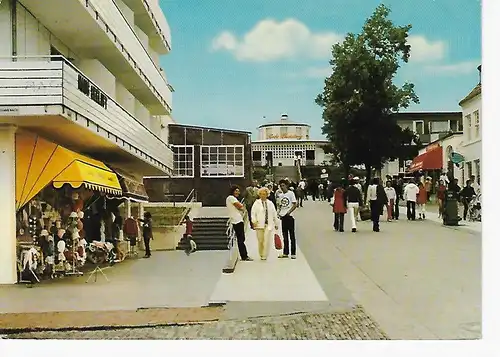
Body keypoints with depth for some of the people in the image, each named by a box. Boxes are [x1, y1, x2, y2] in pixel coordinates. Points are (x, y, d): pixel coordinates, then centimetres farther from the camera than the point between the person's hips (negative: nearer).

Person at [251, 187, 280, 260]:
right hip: (259, 225, -1)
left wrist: (276, 224, 14)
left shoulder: (270, 203, 12)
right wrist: (254, 221, -13)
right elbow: (253, 213, -1)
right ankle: (261, 255, 18)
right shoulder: (256, 203, 5)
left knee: (267, 241, -7)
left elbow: (274, 214, 14)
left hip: (269, 225, 1)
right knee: (260, 241, 3)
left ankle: (264, 256, 0)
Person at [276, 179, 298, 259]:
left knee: (292, 235, 0)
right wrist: (278, 212, 1)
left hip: (289, 216, -5)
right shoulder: (280, 195, 12)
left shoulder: (291, 193, -5)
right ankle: (285, 253, 16)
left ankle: (293, 253, 4)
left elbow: (295, 205, -10)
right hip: (283, 216, 5)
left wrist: (289, 212, -19)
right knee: (285, 236, 10)